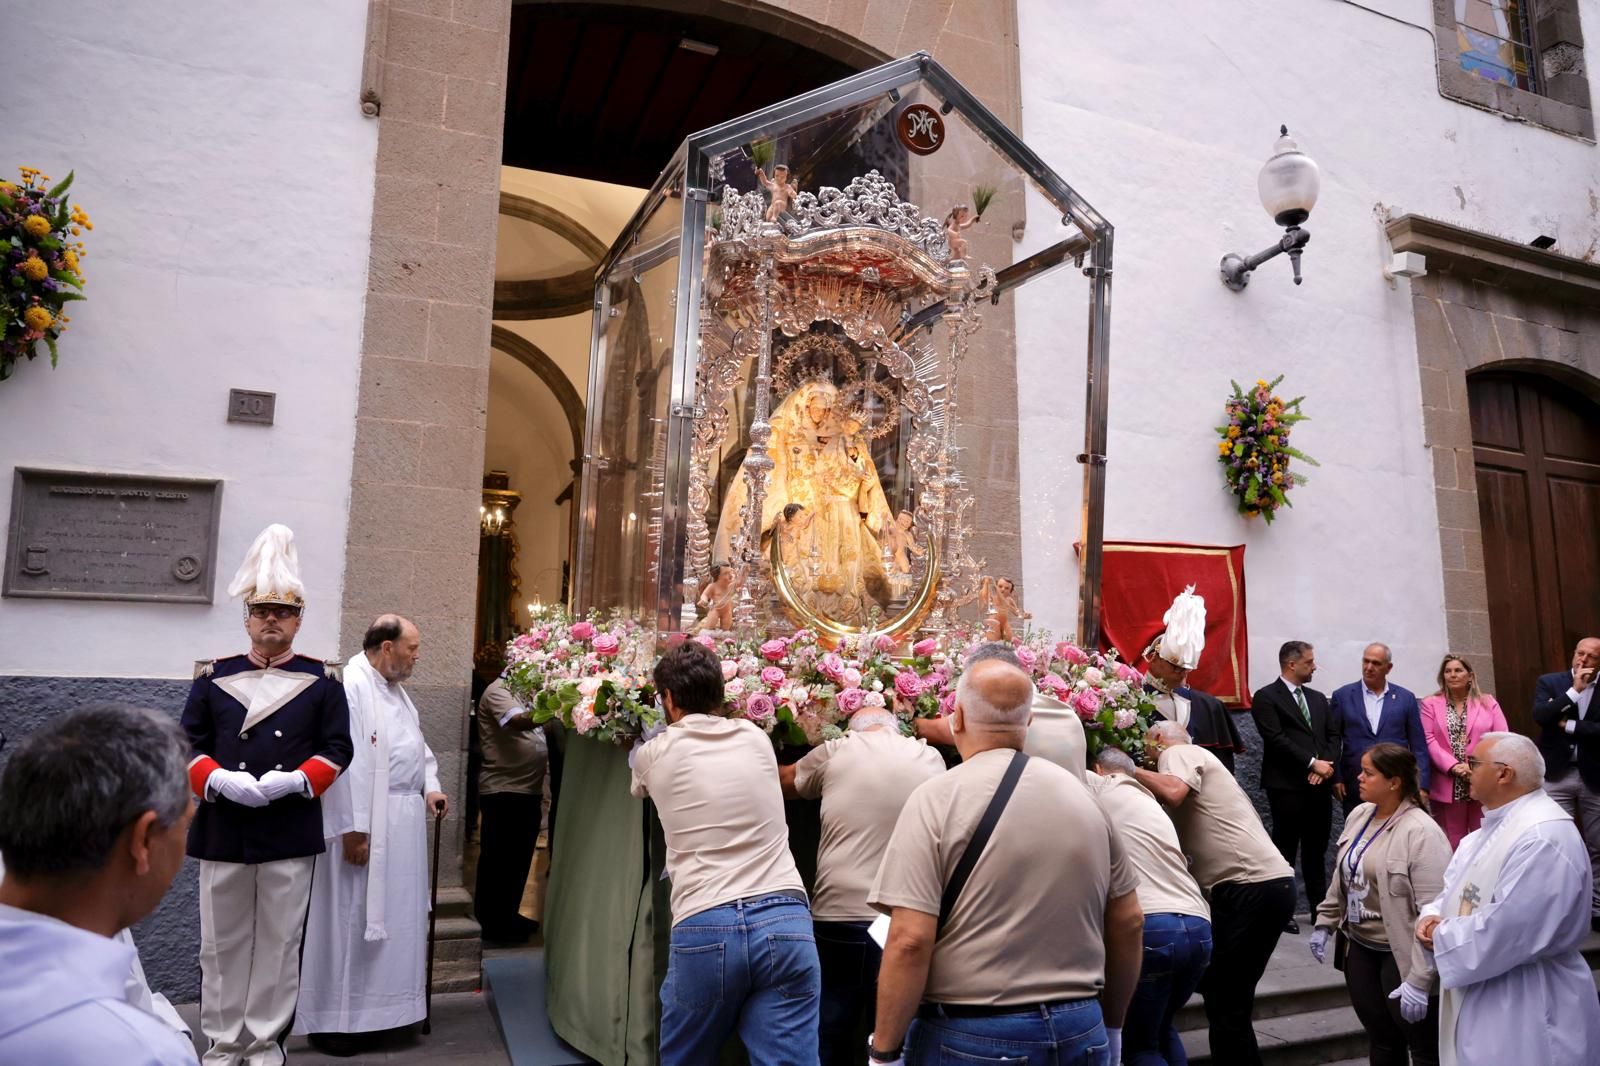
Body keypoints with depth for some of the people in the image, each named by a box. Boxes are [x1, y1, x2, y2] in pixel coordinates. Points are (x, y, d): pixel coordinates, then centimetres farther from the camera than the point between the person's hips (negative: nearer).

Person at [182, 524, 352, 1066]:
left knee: (279, 942, 7)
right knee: (222, 943, 11)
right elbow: (189, 744, 4)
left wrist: (294, 781, -16)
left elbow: (337, 749, -1)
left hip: (291, 832, -1)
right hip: (222, 828, 2)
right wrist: (217, 779, -14)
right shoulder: (213, 676, 6)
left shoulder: (323, 680, 2)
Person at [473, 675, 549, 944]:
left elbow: (538, 729, 14)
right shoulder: (499, 690, -12)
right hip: (502, 789, -8)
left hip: (529, 789, 8)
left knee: (520, 857, 16)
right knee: (499, 857, 3)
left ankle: (507, 916, 28)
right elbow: (519, 721, -29)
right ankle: (490, 922, 15)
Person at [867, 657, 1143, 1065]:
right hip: (1080, 1031, 5)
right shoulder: (1082, 795, 1)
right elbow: (1128, 922, 8)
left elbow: (910, 941, -20)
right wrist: (1111, 1026, 20)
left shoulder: (937, 799, -14)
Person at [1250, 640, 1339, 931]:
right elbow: (1277, 740, -13)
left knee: (1317, 850, 11)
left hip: (1320, 785, 6)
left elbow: (1333, 735, 11)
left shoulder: (1318, 698, 17)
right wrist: (1312, 763, -14)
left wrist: (1327, 764, -7)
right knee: (1285, 850, 1)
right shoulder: (1266, 697, -5)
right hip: (1287, 785, -6)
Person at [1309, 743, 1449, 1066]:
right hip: (1359, 946, 7)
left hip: (1400, 953, -7)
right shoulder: (1358, 815, 3)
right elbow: (1342, 876, 15)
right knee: (1380, 1038, 19)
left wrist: (1419, 979, -24)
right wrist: (1325, 923, 14)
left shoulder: (1421, 832, -21)